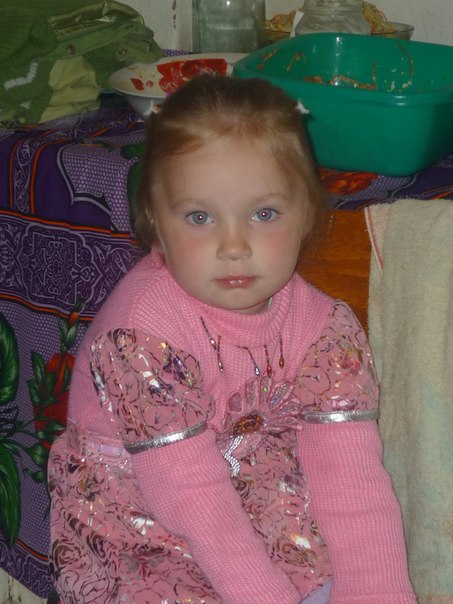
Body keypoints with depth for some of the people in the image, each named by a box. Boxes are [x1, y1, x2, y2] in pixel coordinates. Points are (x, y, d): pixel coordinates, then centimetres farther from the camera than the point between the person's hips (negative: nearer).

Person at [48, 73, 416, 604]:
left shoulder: (323, 326, -11)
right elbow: (189, 494, -27)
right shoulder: (145, 327, -26)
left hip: (259, 496, 5)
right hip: (134, 533, -4)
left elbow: (349, 470, -16)